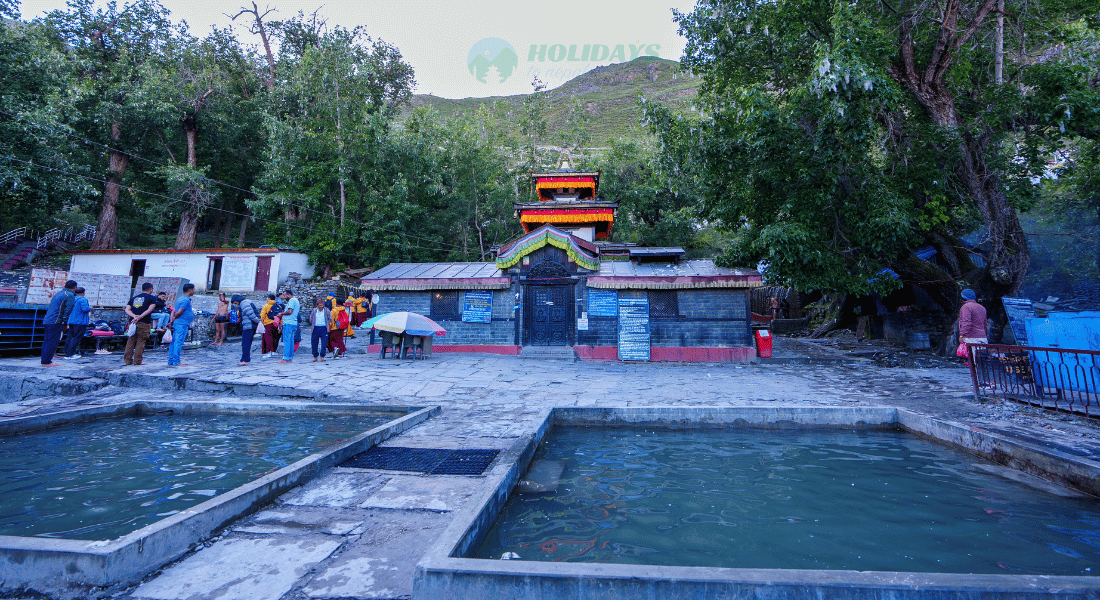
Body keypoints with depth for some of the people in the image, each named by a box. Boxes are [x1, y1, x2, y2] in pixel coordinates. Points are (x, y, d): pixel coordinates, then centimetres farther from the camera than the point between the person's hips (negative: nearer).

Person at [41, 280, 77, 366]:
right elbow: (68, 309, -16)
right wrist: (65, 322, -9)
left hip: (47, 320, 9)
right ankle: (47, 362, -7)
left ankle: (44, 360, 18)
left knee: (47, 341, 13)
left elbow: (51, 307, 25)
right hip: (56, 322, -9)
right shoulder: (70, 295, -7)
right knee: (53, 342, -7)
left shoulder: (57, 294, 20)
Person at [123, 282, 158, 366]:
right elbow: (150, 309, -11)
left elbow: (127, 309, 6)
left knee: (131, 341, 11)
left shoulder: (134, 298, 18)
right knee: (141, 342, 1)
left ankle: (128, 360, 13)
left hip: (132, 322, 5)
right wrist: (140, 317, -14)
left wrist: (134, 316, -7)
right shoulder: (152, 298, 3)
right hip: (144, 323, -5)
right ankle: (137, 361, 2)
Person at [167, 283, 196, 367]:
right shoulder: (186, 300, -14)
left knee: (174, 343, 11)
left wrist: (171, 321, 10)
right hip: (182, 324, -10)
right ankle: (176, 362, -5)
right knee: (178, 343, -7)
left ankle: (171, 361, 16)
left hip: (177, 324, 10)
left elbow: (174, 311, 17)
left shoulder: (180, 299, 18)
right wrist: (173, 320, -3)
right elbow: (179, 313, -18)